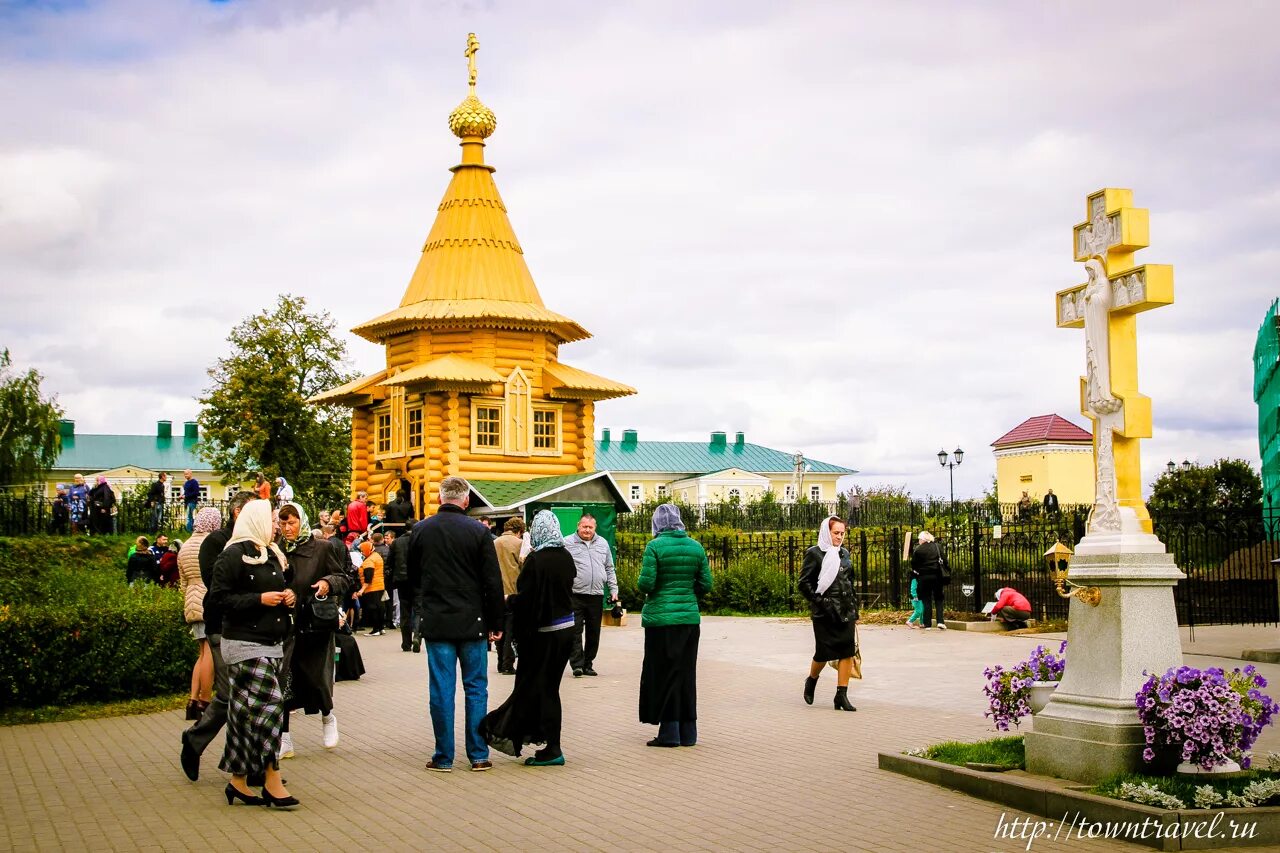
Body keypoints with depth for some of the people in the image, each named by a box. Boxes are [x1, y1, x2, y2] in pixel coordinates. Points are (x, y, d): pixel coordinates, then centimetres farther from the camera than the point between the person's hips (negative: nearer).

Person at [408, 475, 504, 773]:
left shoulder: (420, 530, 1)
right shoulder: (478, 531, -7)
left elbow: (412, 574, 12)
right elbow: (493, 582, -6)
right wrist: (496, 623, 2)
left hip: (435, 622, 1)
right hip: (472, 622, -1)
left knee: (441, 689, 5)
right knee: (476, 688, 8)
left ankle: (443, 757, 8)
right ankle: (478, 755, 10)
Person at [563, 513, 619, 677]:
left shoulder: (603, 544, 14)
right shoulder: (567, 543, 2)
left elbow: (609, 569, 19)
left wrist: (614, 590, 12)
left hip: (596, 596, 4)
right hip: (575, 596, -4)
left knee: (593, 633, 8)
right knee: (575, 631, -7)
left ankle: (588, 664, 16)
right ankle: (577, 665, -6)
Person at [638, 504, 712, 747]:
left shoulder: (655, 546, -10)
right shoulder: (695, 547, 4)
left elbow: (646, 584, -14)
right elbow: (706, 585, 5)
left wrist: (641, 587, 8)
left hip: (660, 619, -4)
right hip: (689, 618, 4)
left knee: (663, 674, 4)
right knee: (686, 673, 12)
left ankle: (669, 732, 4)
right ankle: (687, 732, 16)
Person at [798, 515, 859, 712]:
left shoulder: (844, 554, 13)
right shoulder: (814, 554, -4)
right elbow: (804, 584, -7)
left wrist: (855, 610, 15)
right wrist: (819, 602, -15)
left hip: (846, 611, 5)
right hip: (824, 613, -5)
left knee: (847, 651, -3)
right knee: (824, 652, 1)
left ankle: (841, 694, 0)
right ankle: (811, 680, 30)